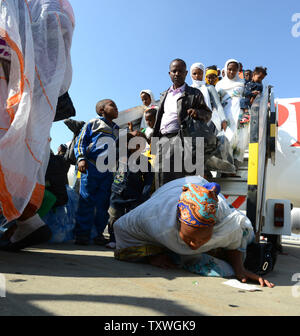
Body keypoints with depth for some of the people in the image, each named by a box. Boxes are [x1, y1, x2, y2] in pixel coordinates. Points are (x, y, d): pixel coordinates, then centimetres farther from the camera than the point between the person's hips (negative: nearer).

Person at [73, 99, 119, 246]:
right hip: (91, 167, -4)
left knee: (103, 202, 3)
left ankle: (98, 232, 11)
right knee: (86, 199, -6)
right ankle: (82, 233, 1)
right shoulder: (93, 123, 9)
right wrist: (81, 159, -10)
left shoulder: (117, 130, 24)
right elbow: (81, 141, 2)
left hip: (108, 171, 5)